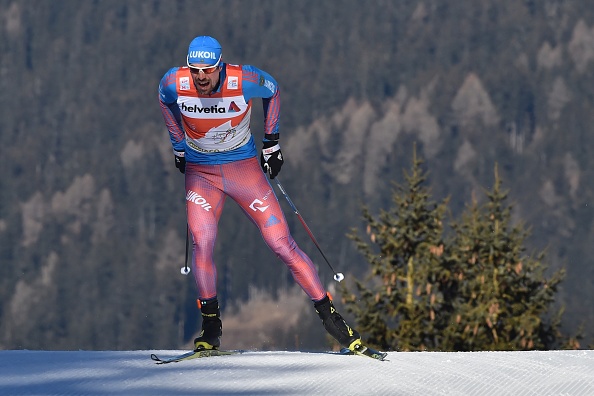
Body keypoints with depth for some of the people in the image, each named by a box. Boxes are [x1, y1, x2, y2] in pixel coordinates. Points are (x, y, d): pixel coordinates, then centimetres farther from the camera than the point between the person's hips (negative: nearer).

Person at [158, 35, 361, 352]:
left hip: (245, 168, -1)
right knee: (201, 242, -21)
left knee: (281, 243, -6)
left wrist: (271, 142, 5)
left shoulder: (244, 81, -22)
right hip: (201, 174, 1)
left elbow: (272, 91, 2)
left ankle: (329, 314, 3)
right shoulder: (174, 83, -17)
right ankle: (211, 326, -5)